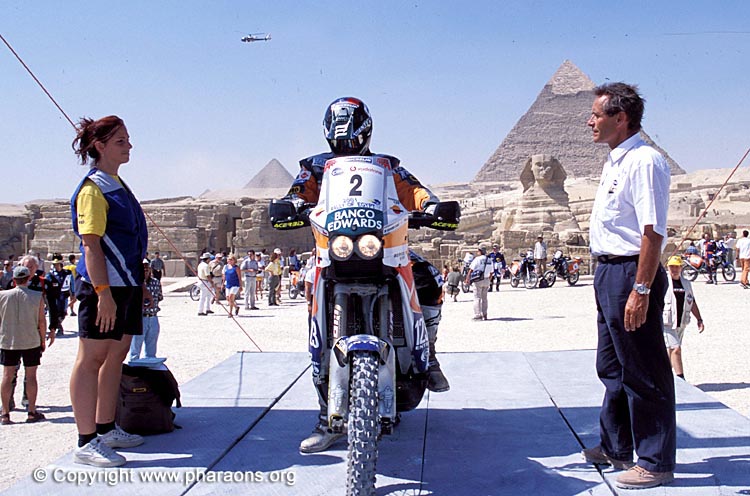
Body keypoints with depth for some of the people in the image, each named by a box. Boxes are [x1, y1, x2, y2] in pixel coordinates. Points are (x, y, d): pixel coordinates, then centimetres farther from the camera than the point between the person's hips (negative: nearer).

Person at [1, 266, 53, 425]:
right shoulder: (37, 297, -7)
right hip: (31, 342, -1)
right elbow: (41, 322, -3)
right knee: (30, 376, 6)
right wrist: (43, 340, 9)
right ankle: (32, 412, 9)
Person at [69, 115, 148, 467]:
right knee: (92, 358, -5)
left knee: (116, 356, 14)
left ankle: (106, 429, 24)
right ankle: (86, 442, -1)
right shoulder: (93, 187, -10)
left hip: (126, 283, 10)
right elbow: (91, 243, -17)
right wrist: (103, 292, -23)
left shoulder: (117, 184, 18)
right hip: (104, 285, -10)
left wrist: (140, 284, 22)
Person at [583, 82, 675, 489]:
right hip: (609, 272, 10)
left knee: (644, 372, 0)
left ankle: (656, 463, 14)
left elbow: (653, 232, -23)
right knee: (612, 366, 19)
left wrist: (641, 290, -27)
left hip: (632, 273, -10)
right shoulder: (614, 162, 14)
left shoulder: (643, 161, -17)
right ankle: (615, 447, 35)